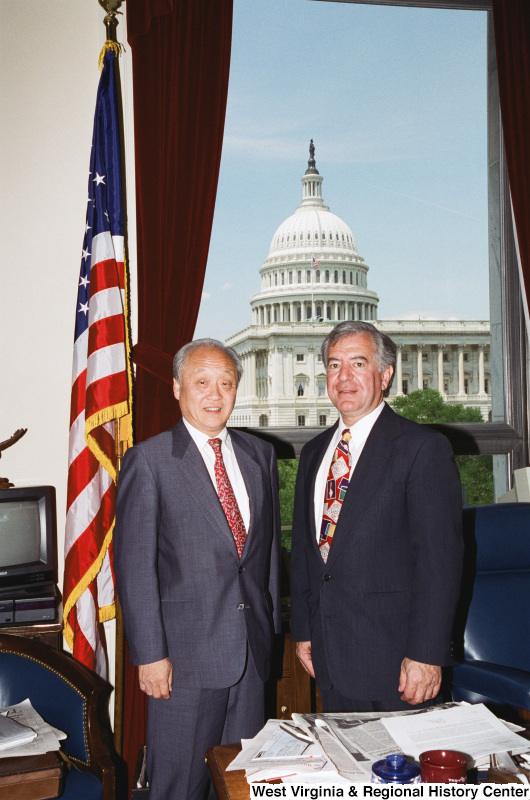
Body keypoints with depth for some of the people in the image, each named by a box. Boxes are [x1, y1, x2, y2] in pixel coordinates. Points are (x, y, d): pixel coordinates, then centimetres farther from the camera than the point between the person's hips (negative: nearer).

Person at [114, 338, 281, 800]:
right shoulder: (149, 460, -7)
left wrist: (273, 623, 11)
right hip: (186, 654, -5)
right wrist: (150, 654, -13)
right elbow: (134, 565, -10)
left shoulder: (260, 455, 10)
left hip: (253, 650, 5)